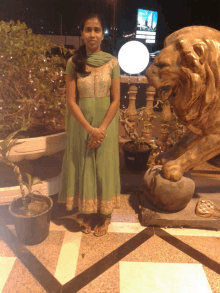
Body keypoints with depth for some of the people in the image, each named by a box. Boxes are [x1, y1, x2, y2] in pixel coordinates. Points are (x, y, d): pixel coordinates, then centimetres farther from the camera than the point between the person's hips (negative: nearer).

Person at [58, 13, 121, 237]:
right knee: (84, 167, 10)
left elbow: (116, 100, -5)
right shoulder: (73, 63, -2)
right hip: (81, 125, 1)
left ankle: (105, 215, 28)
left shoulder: (112, 62, -2)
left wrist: (101, 129, -13)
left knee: (105, 167, 8)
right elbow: (71, 101, -7)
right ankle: (88, 212, 31)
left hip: (106, 125, 0)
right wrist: (89, 129, -15)